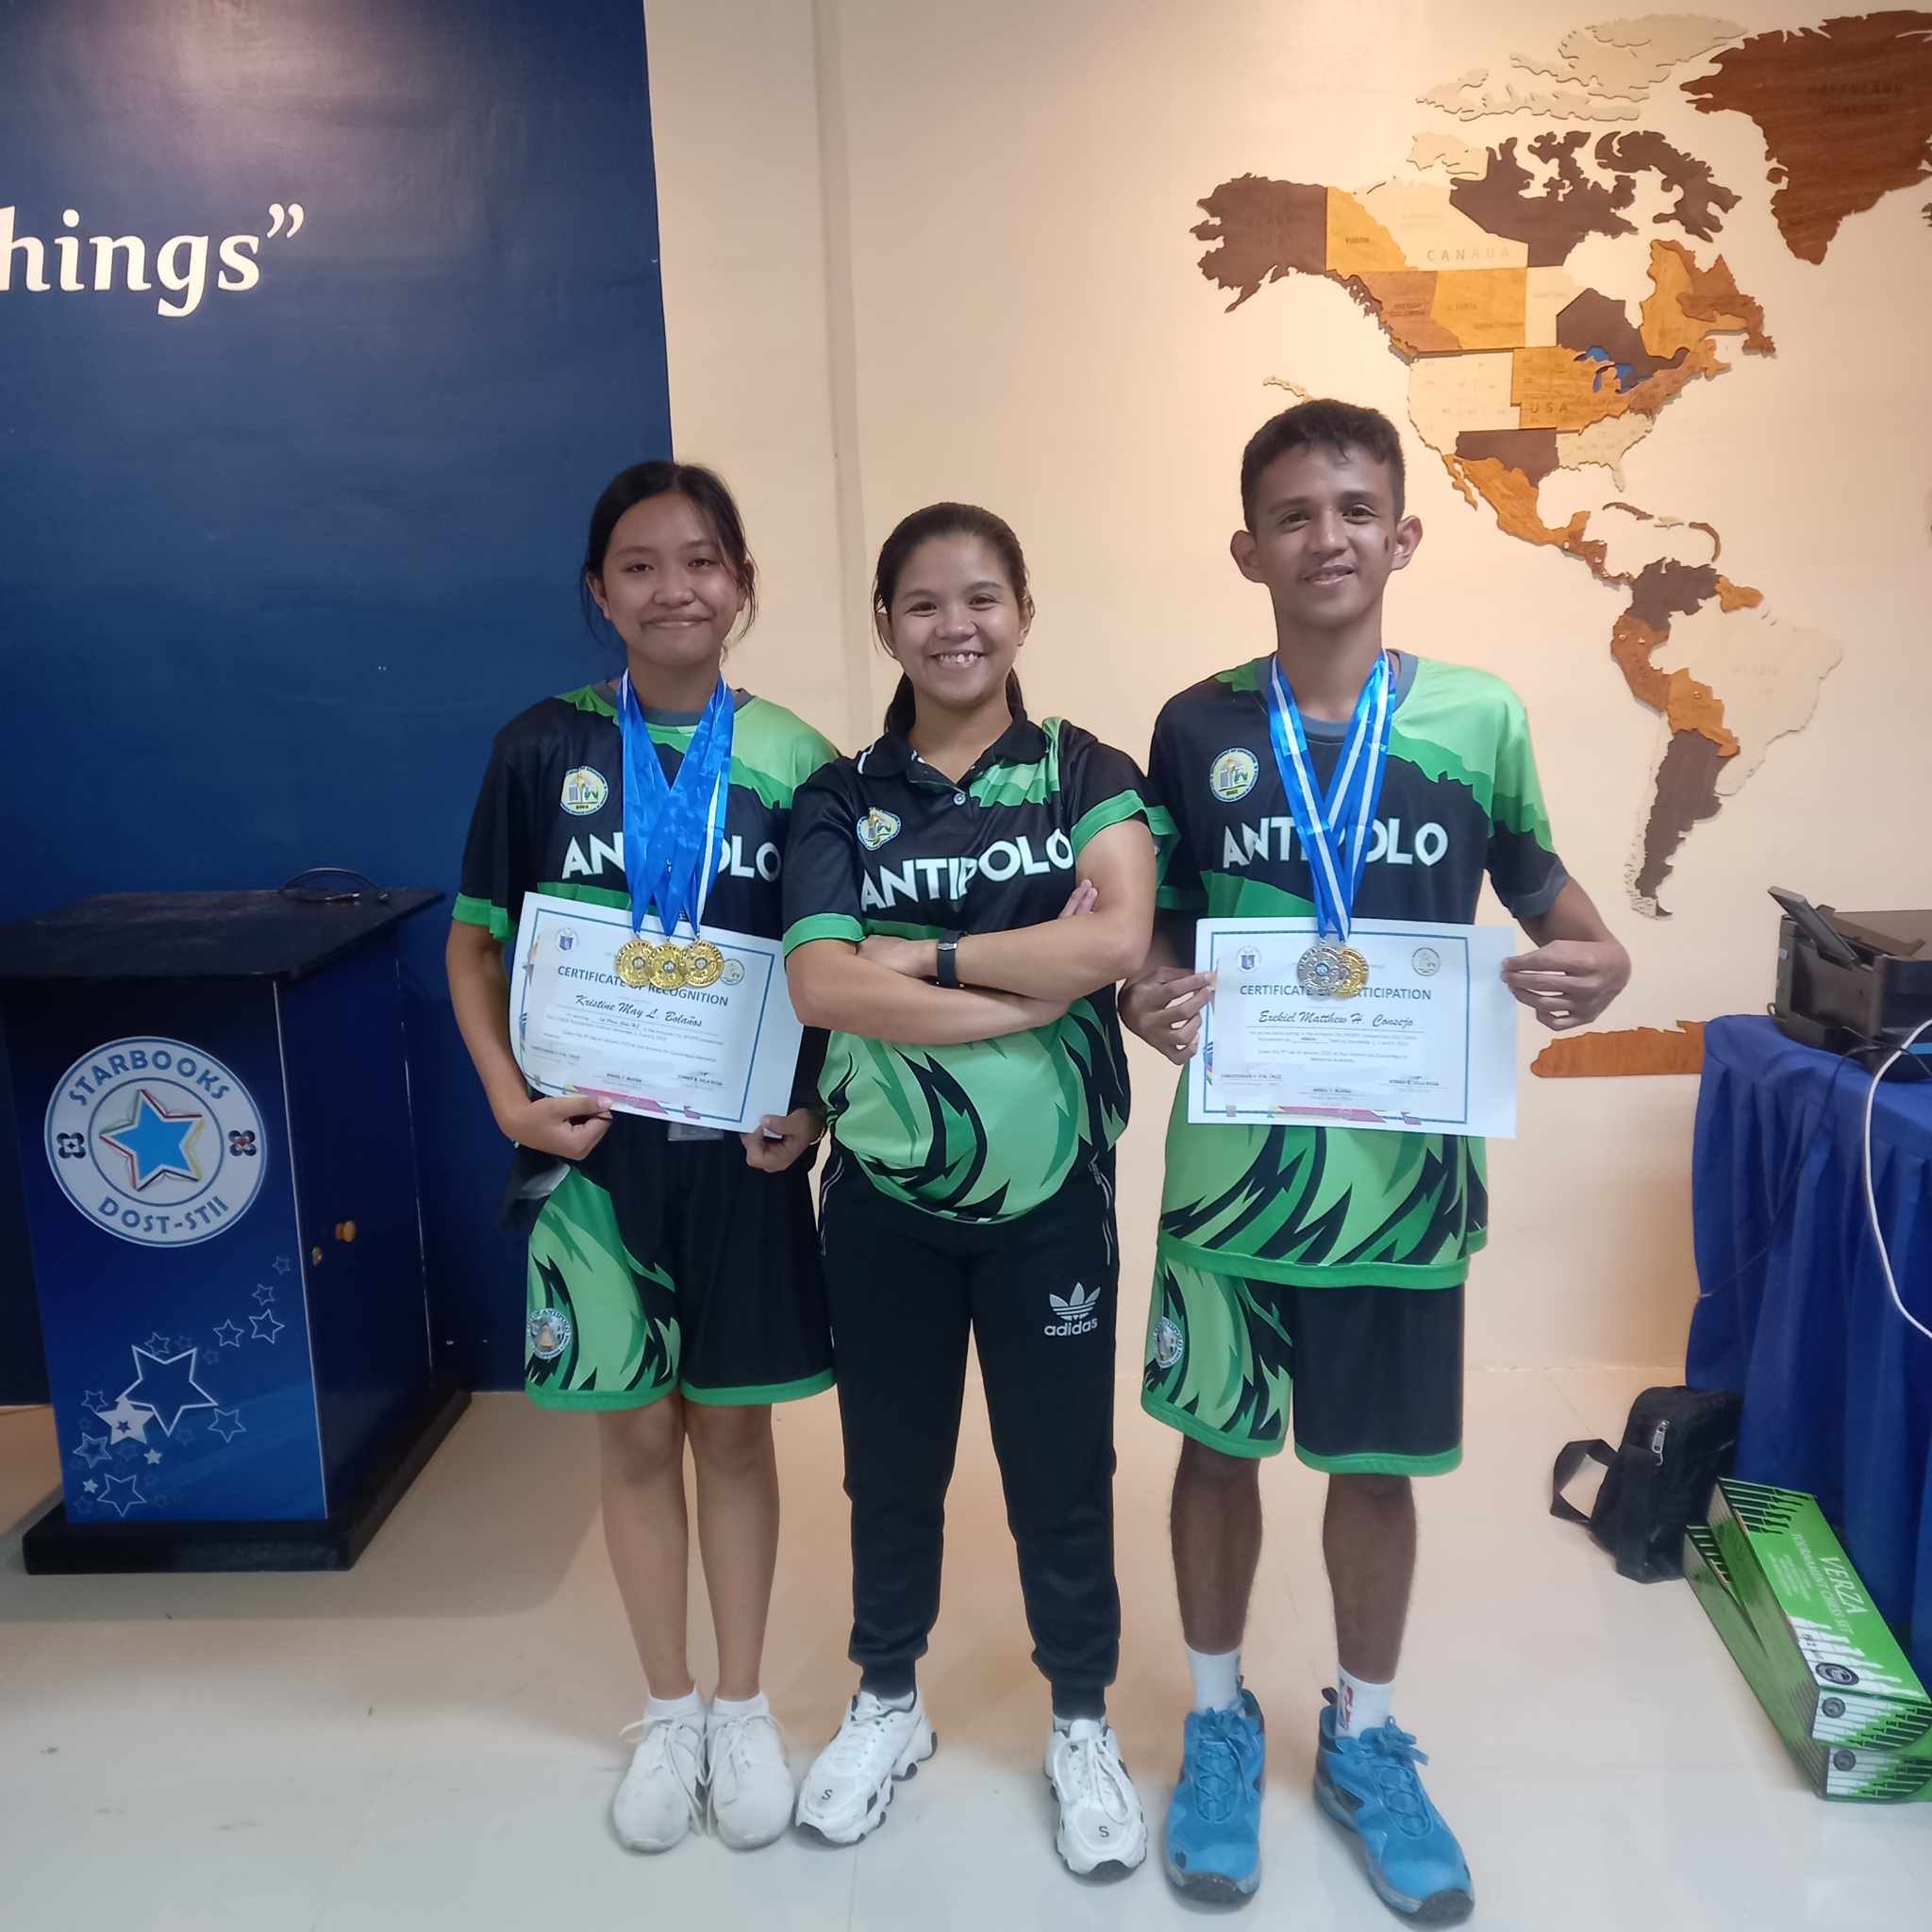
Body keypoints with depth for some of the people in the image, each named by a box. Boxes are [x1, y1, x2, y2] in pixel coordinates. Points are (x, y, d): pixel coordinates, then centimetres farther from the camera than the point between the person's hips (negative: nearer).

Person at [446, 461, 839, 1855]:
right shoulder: (543, 749, -3)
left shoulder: (797, 765, -3)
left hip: (744, 1147, 0)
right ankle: (668, 1710, 32)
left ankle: (743, 1708, 31)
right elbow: (477, 944, 4)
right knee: (635, 1429, 12)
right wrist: (511, 1098, -7)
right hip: (595, 1142, 0)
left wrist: (824, 1105, -8)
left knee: (735, 1423, 12)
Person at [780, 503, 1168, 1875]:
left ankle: (1084, 1725, 35)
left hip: (1051, 1190, -1)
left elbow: (1120, 940, -19)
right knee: (891, 1465, 18)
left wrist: (921, 955, -16)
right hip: (885, 1193, 1)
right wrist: (1028, 988, -19)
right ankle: (888, 1704, 40)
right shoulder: (841, 798, 0)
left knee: (1062, 1468, 13)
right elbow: (819, 985, -14)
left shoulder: (1087, 774, -1)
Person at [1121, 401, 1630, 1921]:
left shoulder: (1478, 717, -3)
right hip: (1233, 1167, 0)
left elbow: (1544, 894, 7)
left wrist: (1596, 968, -14)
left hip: (1404, 1169, 0)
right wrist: (1151, 1000, -18)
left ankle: (1366, 1740, 38)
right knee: (1219, 1447, 14)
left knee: (1377, 1464, 14)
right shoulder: (1197, 727, -3)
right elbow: (1154, 934, 3)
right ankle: (1220, 1722, 37)